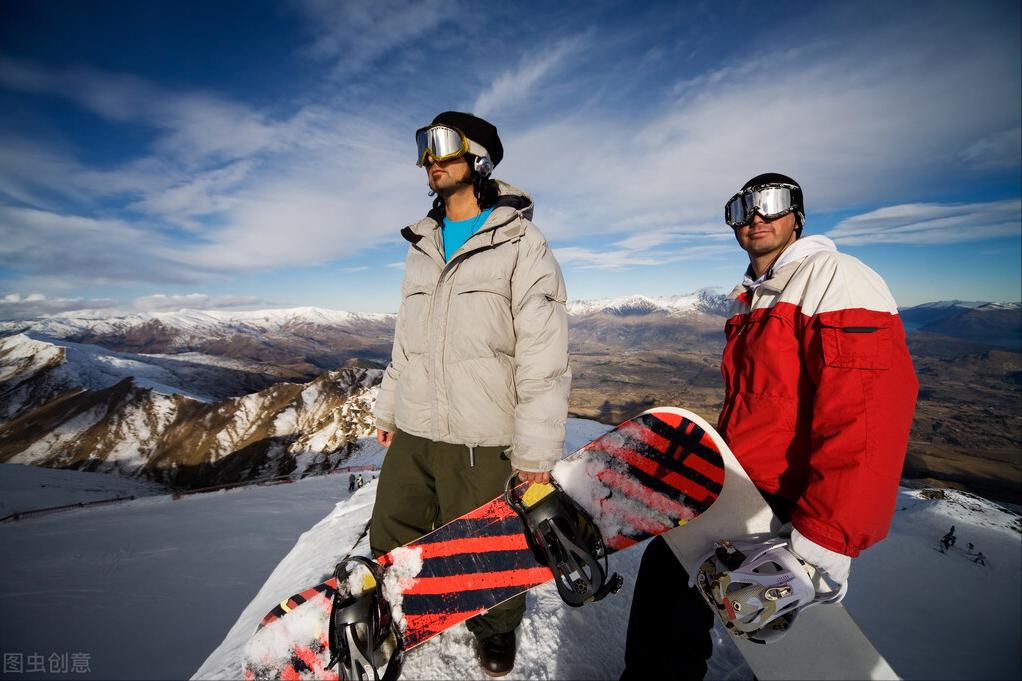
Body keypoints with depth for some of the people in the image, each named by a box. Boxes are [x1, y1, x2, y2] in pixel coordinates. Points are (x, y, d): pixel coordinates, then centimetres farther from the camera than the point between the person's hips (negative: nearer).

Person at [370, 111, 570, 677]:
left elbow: (543, 357, -14)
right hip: (412, 436, 6)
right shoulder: (421, 246, 13)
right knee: (390, 543, 19)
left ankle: (497, 627, 45)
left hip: (483, 443, -6)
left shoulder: (521, 243, -8)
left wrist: (536, 453, -16)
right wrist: (388, 408, 19)